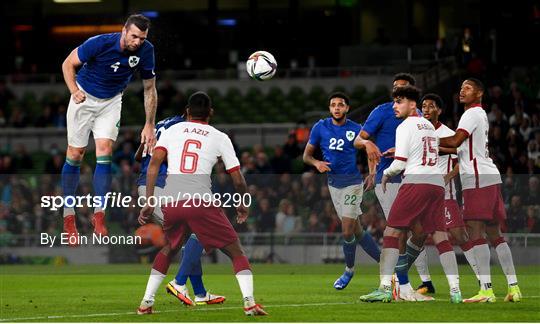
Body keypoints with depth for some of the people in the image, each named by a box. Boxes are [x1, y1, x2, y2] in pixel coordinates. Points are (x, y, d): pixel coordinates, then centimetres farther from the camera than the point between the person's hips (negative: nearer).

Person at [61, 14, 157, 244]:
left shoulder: (145, 50, -18)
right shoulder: (100, 43, -28)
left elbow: (149, 89, -6)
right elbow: (68, 64, -15)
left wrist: (149, 125, -8)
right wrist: (74, 91, -31)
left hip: (111, 101, 2)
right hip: (85, 97, -2)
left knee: (105, 151, -13)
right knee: (75, 154, -1)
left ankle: (99, 215, -8)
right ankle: (68, 218, 8)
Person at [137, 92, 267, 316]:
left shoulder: (171, 131, 16)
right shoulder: (219, 138, 12)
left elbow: (153, 165, 3)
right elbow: (238, 180, 10)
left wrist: (148, 203, 4)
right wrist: (242, 205, 28)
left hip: (171, 203, 3)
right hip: (201, 202, -3)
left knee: (169, 249, 29)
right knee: (236, 252, 7)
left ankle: (146, 303, 24)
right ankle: (249, 303, -10)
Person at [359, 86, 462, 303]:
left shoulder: (405, 127, -2)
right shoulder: (428, 125, 20)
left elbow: (400, 164, -6)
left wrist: (386, 174, 13)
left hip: (416, 181, -7)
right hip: (437, 181, 7)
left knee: (392, 232, -4)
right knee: (440, 236, 5)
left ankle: (385, 288, -13)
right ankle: (455, 291, -3)